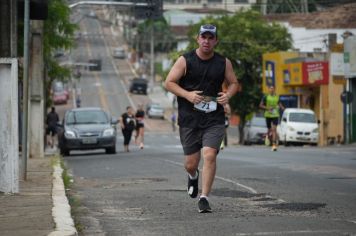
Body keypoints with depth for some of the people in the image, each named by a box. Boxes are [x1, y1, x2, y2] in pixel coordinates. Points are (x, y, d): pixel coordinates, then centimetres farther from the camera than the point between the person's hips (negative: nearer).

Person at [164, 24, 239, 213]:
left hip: (214, 119, 1)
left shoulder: (224, 63, 5)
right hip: (189, 119, 0)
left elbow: (233, 83, 17)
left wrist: (228, 95, -5)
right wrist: (187, 94, -17)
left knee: (210, 155, -17)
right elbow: (169, 83, -2)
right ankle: (193, 177, 43)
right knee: (190, 163, 5)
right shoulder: (185, 61, -2)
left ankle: (204, 198, -11)